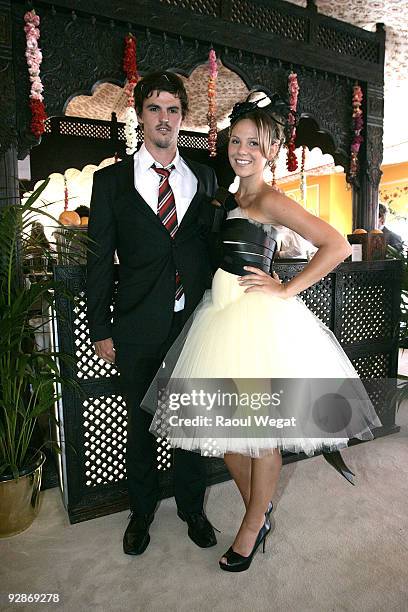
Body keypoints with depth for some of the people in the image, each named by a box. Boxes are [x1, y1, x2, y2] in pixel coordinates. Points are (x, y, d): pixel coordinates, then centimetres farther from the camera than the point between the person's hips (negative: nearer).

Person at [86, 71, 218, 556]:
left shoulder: (205, 179, 8)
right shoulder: (111, 181, 1)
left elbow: (214, 247, 9)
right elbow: (100, 260, 0)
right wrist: (101, 329, -3)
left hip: (195, 320, 2)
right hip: (139, 327, -1)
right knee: (141, 424, 14)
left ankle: (191, 507, 38)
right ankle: (142, 511, 39)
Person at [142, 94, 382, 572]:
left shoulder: (270, 199, -10)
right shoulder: (229, 199, 14)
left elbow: (337, 246, -17)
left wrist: (287, 290, -14)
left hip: (258, 318, -8)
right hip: (221, 314, 8)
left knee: (259, 428, 7)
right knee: (222, 422, 14)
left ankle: (253, 526, 29)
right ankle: (258, 510, 37)